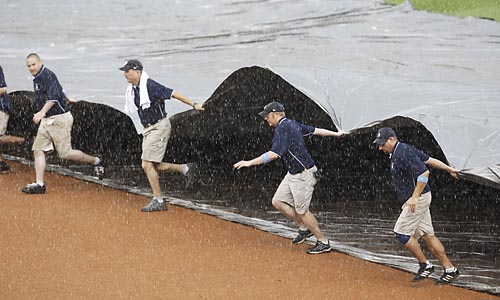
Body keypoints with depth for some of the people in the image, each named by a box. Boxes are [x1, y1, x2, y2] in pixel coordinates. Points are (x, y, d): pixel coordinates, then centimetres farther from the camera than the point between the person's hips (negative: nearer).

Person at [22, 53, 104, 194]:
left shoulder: (47, 75, -16)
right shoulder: (36, 78, 13)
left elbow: (53, 97, -28)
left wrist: (41, 112, -38)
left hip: (59, 118, -9)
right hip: (46, 120, 10)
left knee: (65, 153, -7)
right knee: (38, 149, 1)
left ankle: (95, 161, 11)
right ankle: (39, 184, 1)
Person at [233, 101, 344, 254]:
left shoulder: (282, 129, -20)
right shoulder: (293, 124, 8)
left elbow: (274, 154, -31)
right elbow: (315, 130, 19)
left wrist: (249, 163, -31)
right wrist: (335, 134, 34)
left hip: (304, 175, -10)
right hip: (293, 174, 10)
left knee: (302, 211, -1)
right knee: (278, 201, 10)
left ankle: (323, 242, 11)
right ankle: (304, 228, 23)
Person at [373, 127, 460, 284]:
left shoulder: (403, 153, -19)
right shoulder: (399, 152, 12)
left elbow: (424, 173, -26)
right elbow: (428, 159, 17)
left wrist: (415, 197, -25)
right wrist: (449, 169, 22)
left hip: (418, 199, -10)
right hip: (417, 199, 10)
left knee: (402, 232, -7)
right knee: (427, 234, 9)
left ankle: (425, 265, 1)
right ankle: (450, 269, 9)